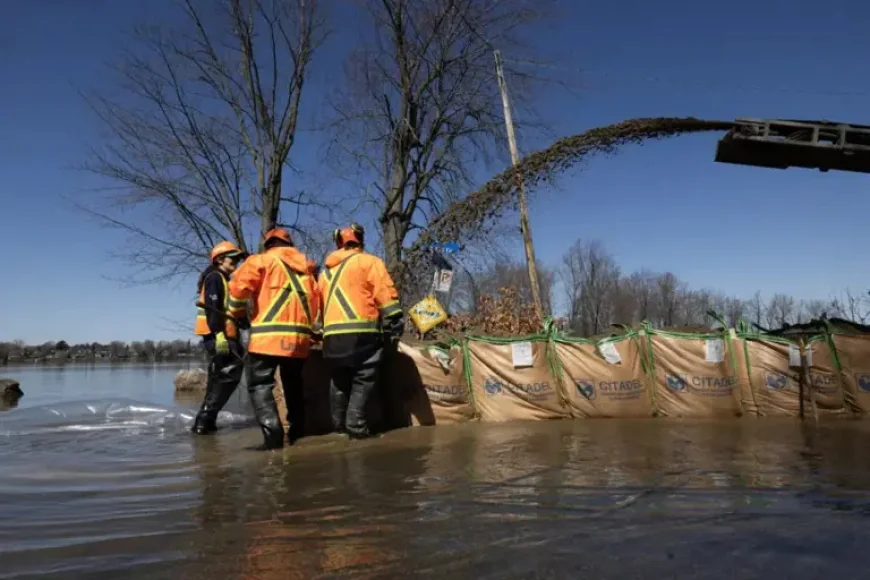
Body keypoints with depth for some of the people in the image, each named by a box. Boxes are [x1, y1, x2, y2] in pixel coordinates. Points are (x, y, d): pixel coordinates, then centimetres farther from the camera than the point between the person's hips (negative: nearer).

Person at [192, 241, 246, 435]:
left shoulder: (224, 279, 25)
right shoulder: (215, 277, -5)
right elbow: (212, 308, -18)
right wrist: (219, 335, -27)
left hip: (223, 336, 11)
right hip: (218, 336, -11)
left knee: (219, 378, 12)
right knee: (228, 376, -14)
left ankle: (206, 421, 16)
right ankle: (204, 421, -13)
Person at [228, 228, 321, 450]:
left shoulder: (262, 260, 6)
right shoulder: (305, 266, 21)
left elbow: (240, 286, -7)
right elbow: (316, 301, 17)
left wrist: (236, 311, 10)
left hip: (269, 334, -5)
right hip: (300, 336, 5)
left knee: (260, 384, -3)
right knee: (293, 383, 20)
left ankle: (273, 433, -18)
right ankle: (297, 431, 22)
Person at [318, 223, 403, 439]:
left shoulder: (326, 270, 24)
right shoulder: (369, 262, 6)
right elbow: (386, 295, -4)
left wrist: (320, 331, 27)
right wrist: (394, 328, -4)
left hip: (332, 334, 6)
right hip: (362, 331, -5)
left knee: (339, 381, 15)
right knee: (363, 380, -1)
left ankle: (340, 425, 19)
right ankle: (356, 425, -8)